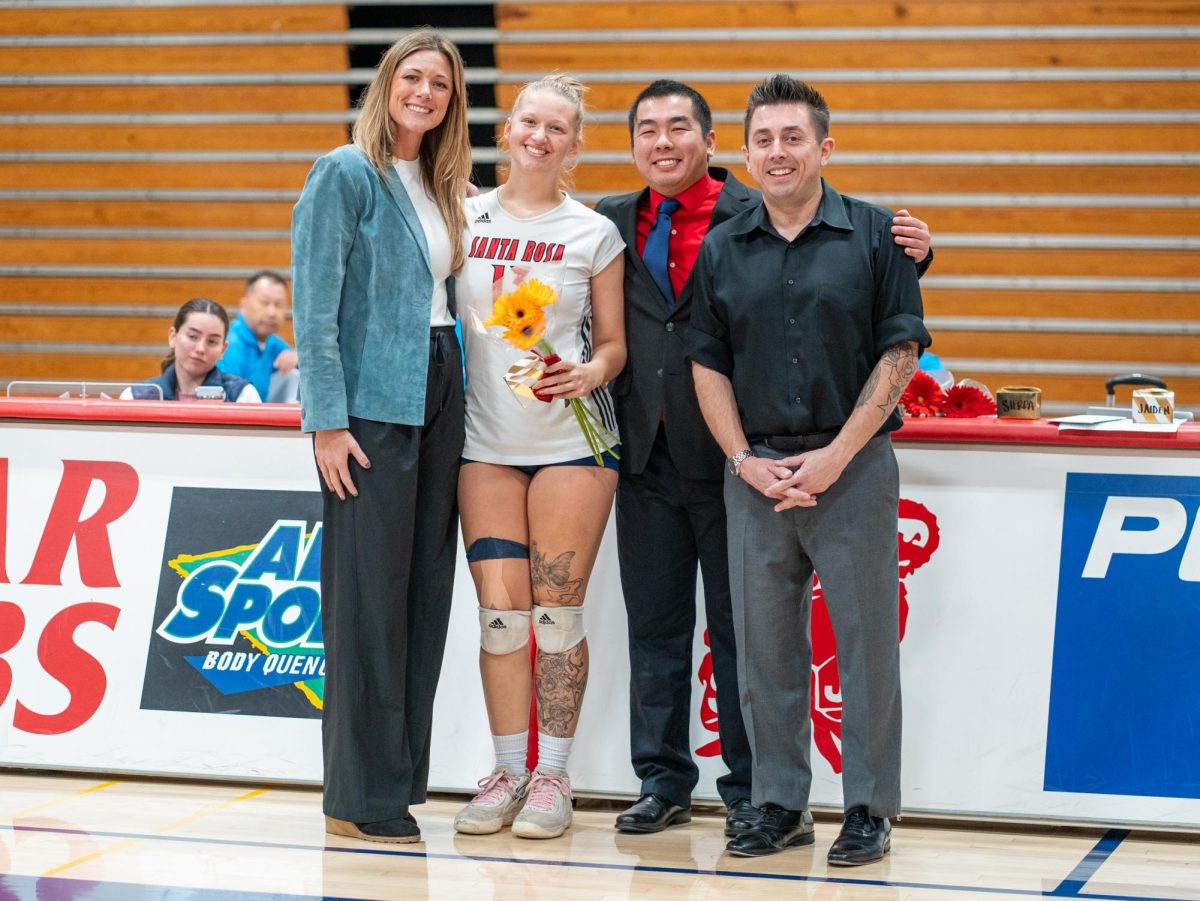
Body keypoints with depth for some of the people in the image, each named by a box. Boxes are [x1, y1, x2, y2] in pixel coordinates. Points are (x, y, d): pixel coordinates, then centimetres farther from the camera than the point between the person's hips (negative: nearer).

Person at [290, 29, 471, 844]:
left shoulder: (441, 188, 16)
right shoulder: (347, 174, -6)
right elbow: (316, 307, -11)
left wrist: (455, 396, 10)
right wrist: (328, 421, -16)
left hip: (438, 397, 7)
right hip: (371, 404, -7)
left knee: (425, 594, 7)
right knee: (369, 596, -6)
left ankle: (401, 783, 14)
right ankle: (362, 799, 0)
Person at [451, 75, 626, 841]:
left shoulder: (594, 234, 4)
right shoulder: (466, 219, 9)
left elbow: (613, 344, 8)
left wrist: (590, 374, -13)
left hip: (572, 440, -2)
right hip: (487, 440, 2)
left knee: (557, 611, -3)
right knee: (500, 611, -1)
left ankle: (553, 775, 7)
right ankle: (508, 771, 10)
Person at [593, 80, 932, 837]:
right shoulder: (612, 223, 10)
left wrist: (912, 251, -22)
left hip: (730, 457, -4)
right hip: (647, 461, 4)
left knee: (740, 632, 4)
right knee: (655, 627, 11)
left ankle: (749, 789, 14)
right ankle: (664, 781, 22)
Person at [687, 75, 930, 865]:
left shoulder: (875, 235, 0)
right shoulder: (723, 250, 9)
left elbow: (900, 353, -3)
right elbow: (708, 364, 9)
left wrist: (837, 454, -10)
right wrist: (746, 461, -4)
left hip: (852, 466, -3)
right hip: (755, 471, 3)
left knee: (865, 641, 0)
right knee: (765, 643, 7)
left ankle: (870, 810, 9)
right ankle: (781, 805, 16)